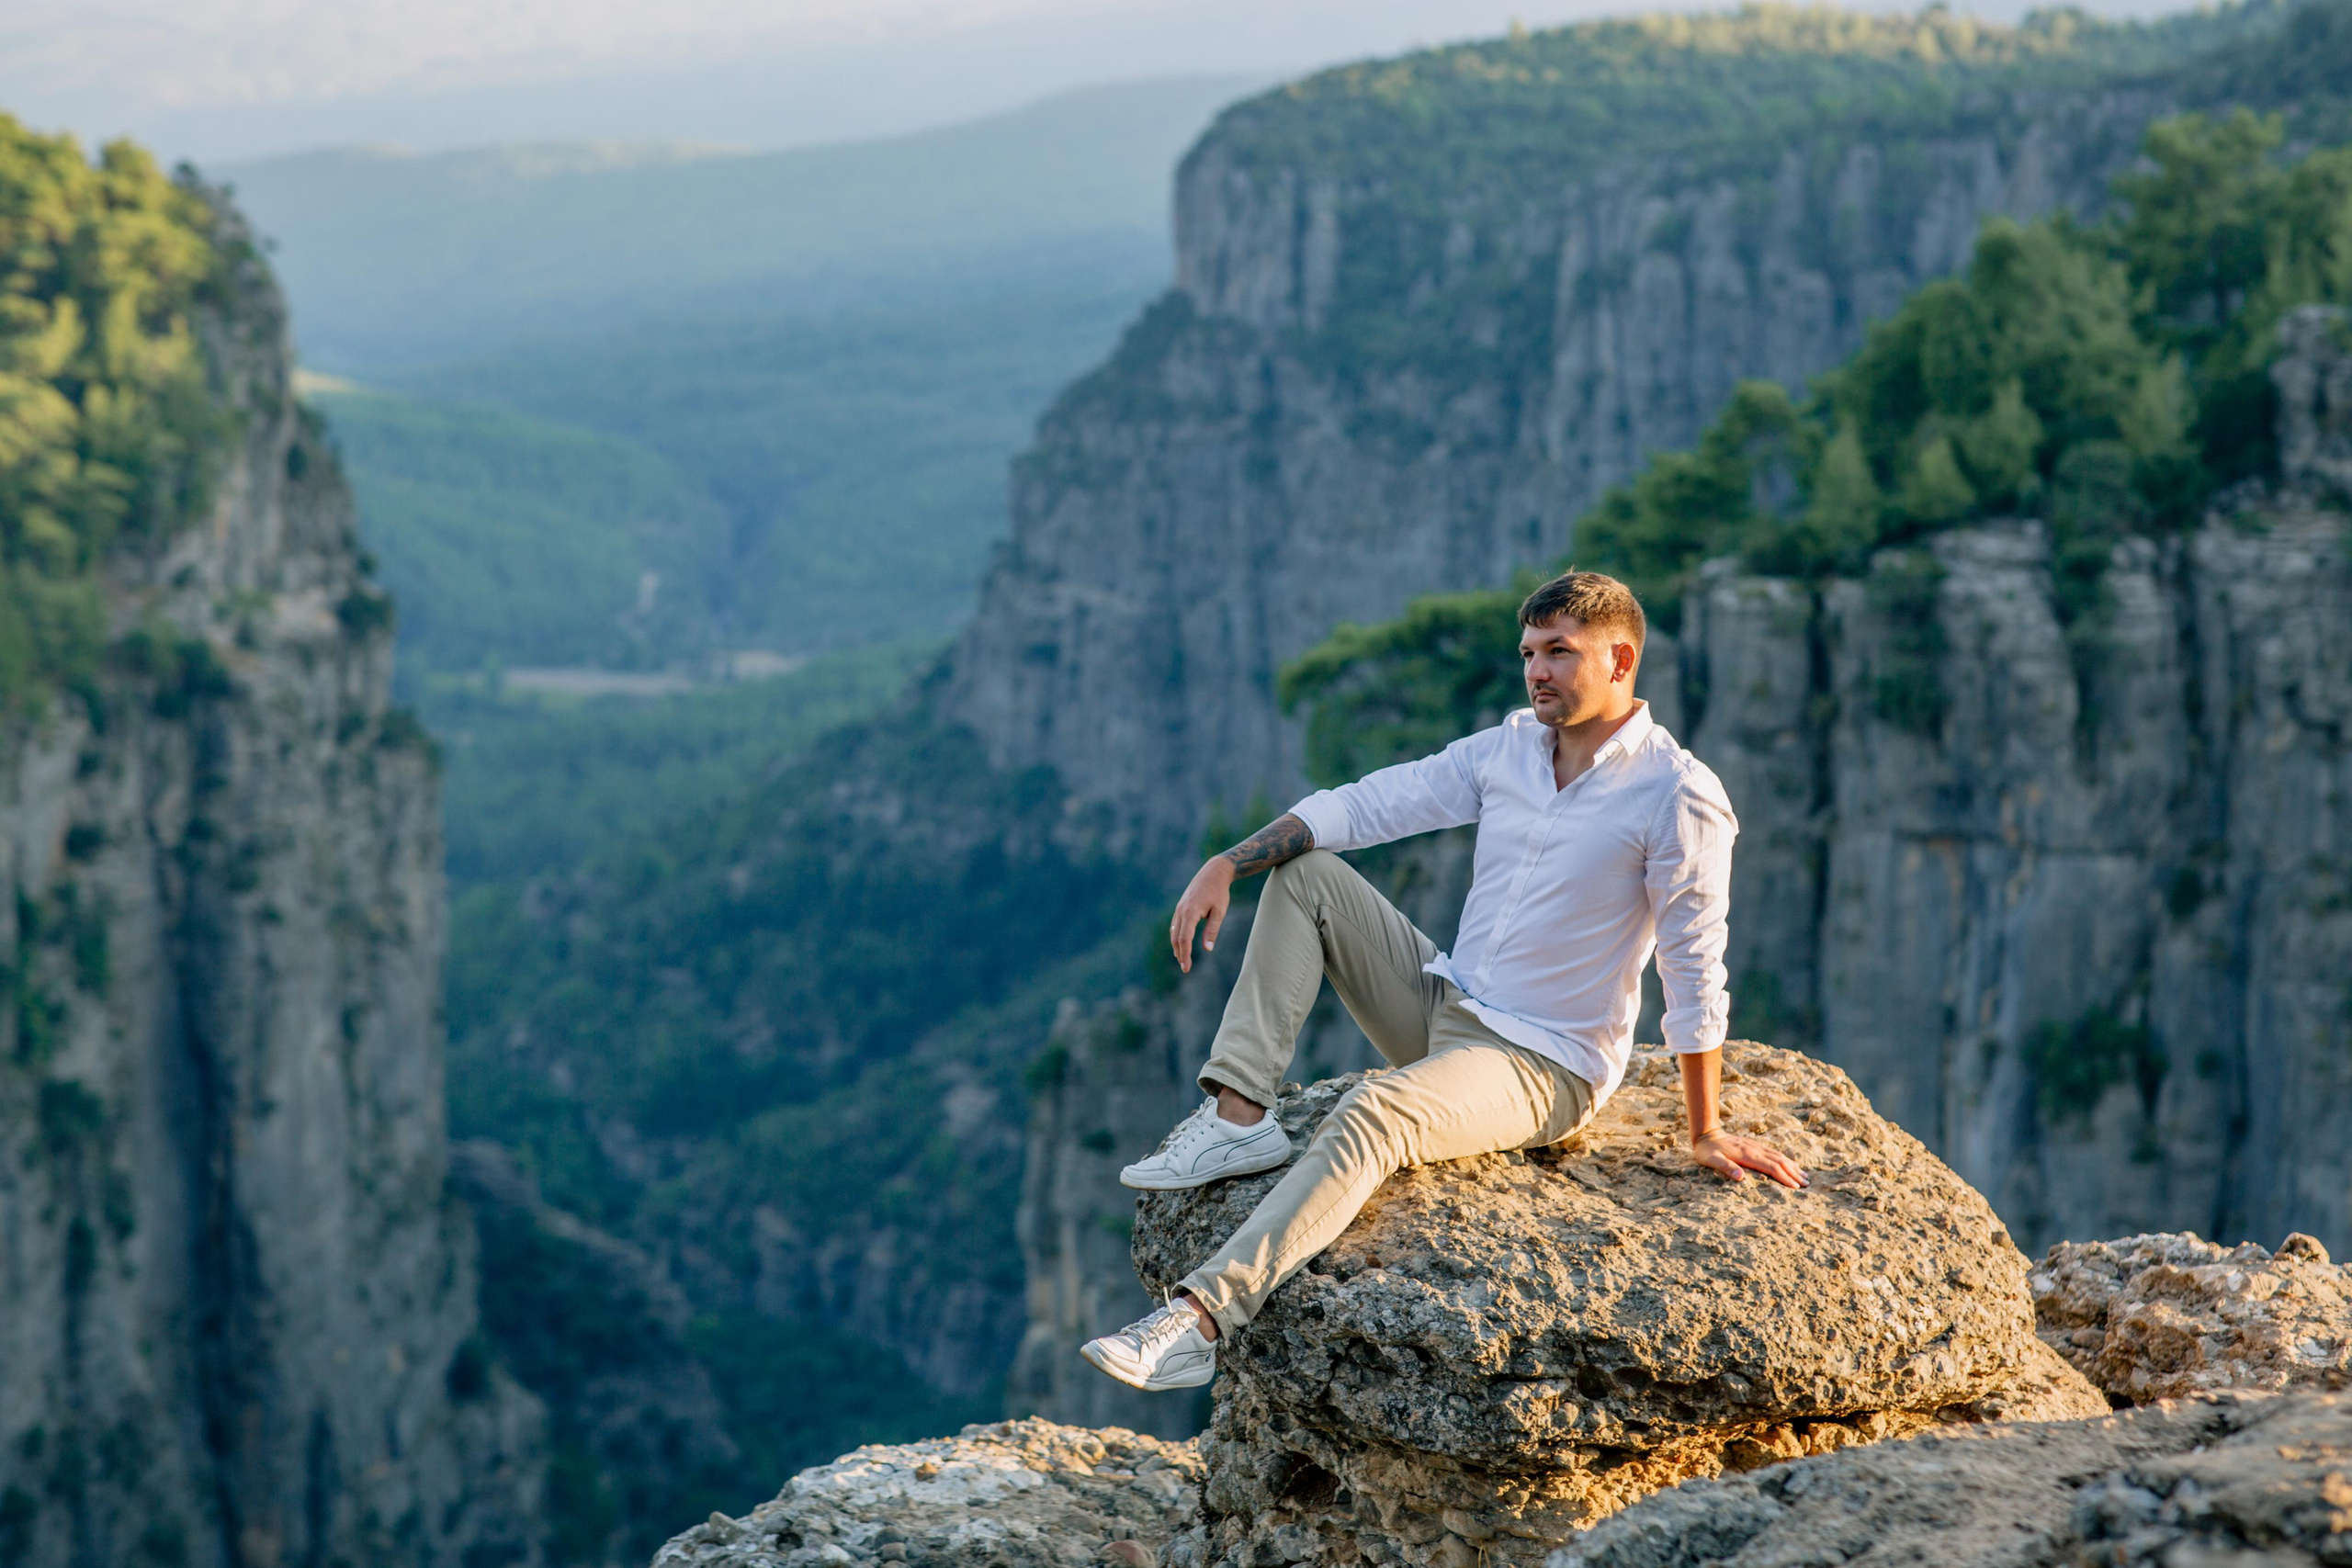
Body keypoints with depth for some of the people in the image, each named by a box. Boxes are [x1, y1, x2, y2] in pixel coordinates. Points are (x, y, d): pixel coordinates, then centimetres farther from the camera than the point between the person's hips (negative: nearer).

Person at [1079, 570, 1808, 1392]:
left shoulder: (1678, 795, -14)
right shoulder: (1508, 748, 5)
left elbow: (1694, 969, -13)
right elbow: (1364, 805, 3)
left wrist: (1707, 1134, -10)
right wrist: (1228, 863, -8)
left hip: (1542, 1068, -8)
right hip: (1445, 1008, 8)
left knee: (1371, 1116, -35)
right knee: (1303, 872, 0)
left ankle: (1198, 1321, -45)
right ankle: (1238, 1117, -12)